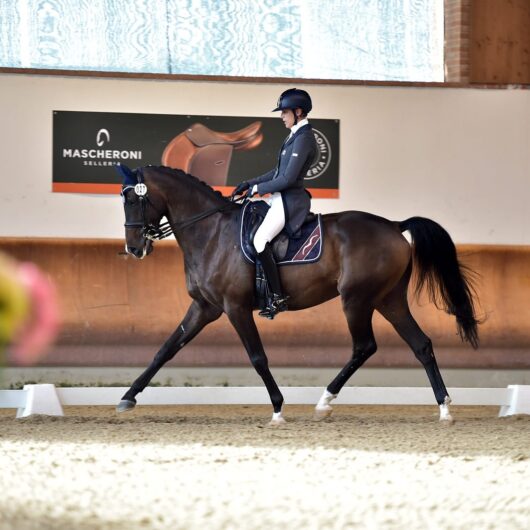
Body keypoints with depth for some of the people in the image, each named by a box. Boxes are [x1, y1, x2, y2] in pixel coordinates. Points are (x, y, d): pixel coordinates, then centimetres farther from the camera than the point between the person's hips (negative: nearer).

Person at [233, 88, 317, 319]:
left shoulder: (303, 139, -16)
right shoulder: (296, 136, 15)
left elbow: (288, 178, -21)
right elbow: (278, 172, 20)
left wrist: (258, 188, -10)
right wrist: (249, 184, 13)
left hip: (290, 201, -11)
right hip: (281, 199, 11)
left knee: (260, 240, -24)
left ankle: (278, 297, -20)